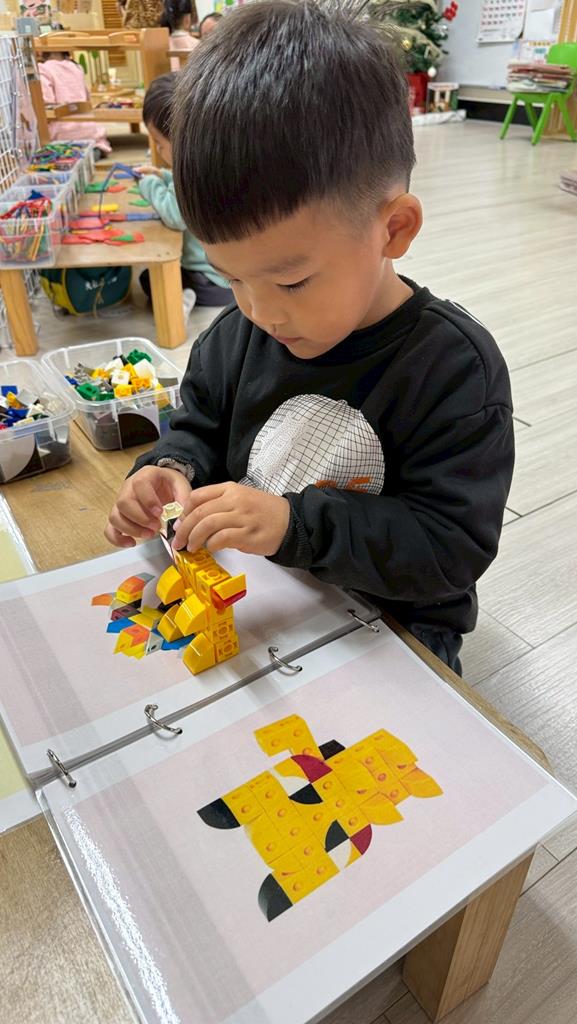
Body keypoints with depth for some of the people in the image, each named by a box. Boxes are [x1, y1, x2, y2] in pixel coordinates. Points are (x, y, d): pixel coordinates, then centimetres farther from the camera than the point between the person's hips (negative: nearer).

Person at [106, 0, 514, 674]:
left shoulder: (455, 366, -20)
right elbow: (201, 427, 13)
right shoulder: (239, 335, -3)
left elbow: (454, 546, -22)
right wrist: (173, 469, -11)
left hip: (386, 624, -3)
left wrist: (294, 524, -31)